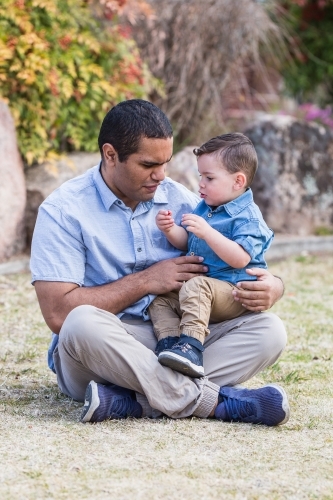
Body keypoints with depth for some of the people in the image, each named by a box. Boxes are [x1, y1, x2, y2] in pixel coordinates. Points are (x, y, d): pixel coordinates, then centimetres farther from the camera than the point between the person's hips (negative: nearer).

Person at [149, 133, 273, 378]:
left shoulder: (247, 217, -13)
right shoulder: (205, 208, 14)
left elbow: (240, 259, -28)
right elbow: (185, 242, 21)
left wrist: (207, 232, -34)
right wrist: (170, 229, -2)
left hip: (235, 293, -10)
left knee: (195, 287, -36)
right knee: (160, 299, -2)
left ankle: (191, 346, -48)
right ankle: (169, 342, -21)